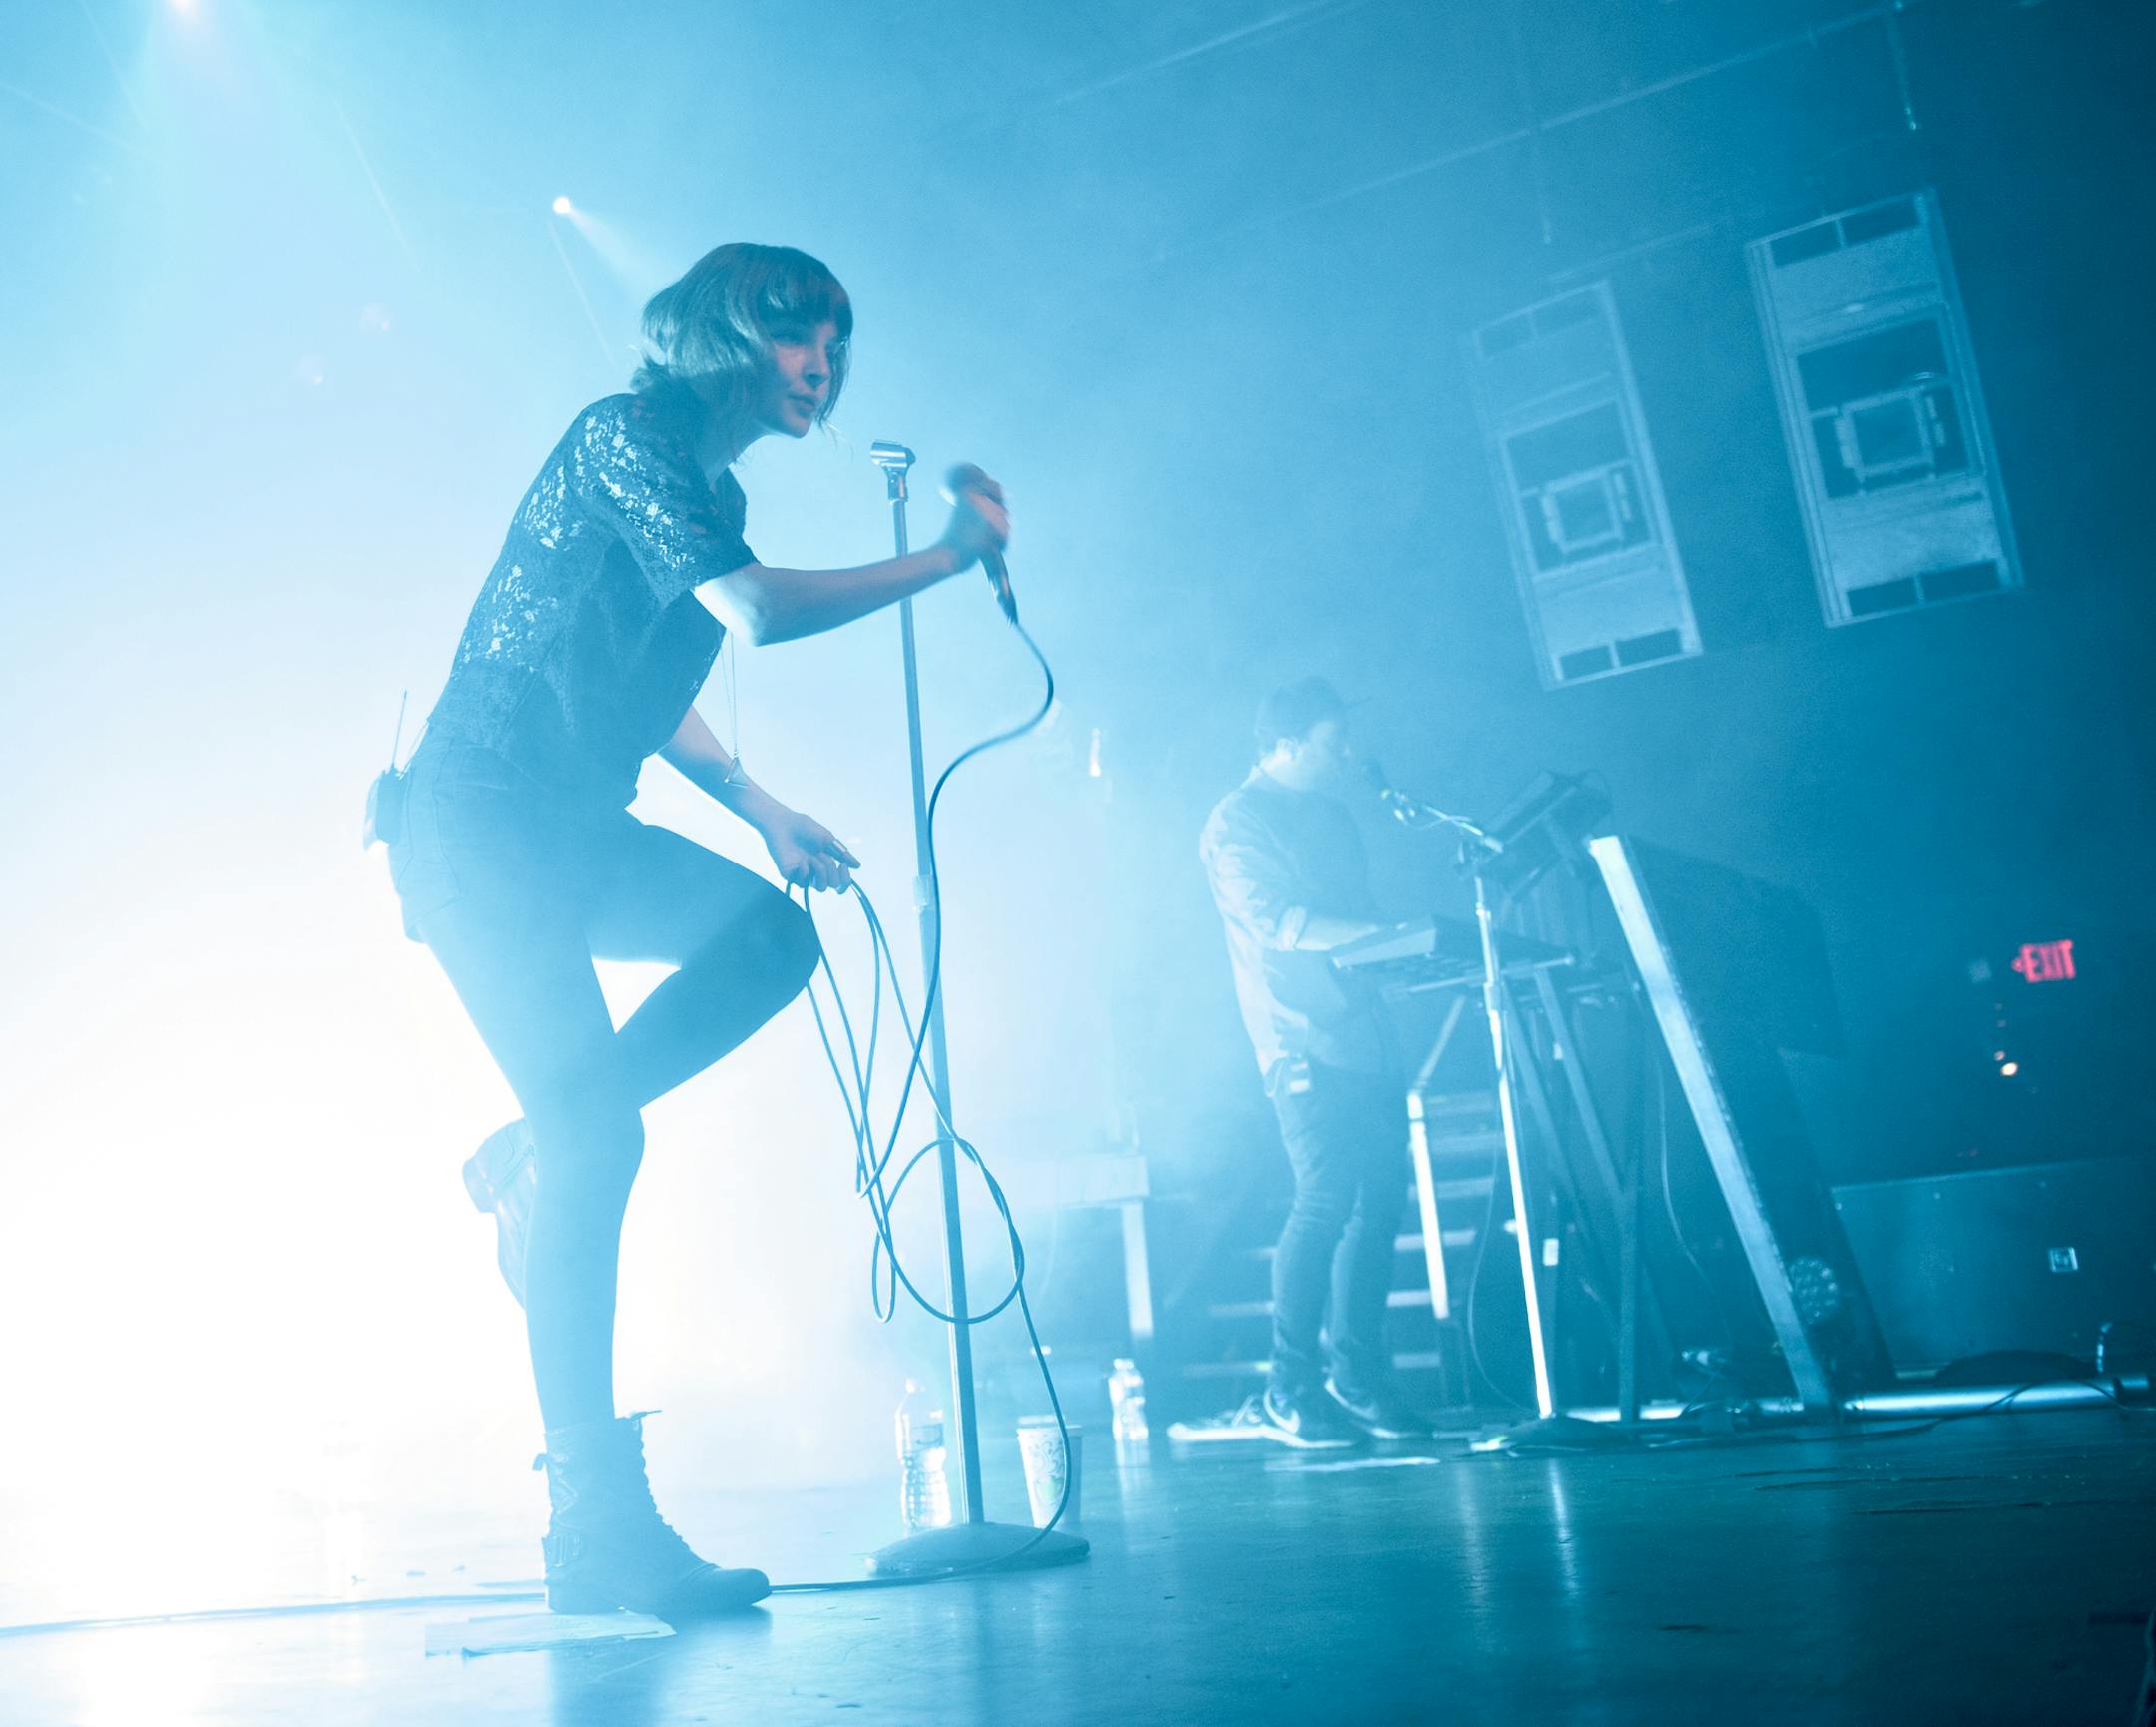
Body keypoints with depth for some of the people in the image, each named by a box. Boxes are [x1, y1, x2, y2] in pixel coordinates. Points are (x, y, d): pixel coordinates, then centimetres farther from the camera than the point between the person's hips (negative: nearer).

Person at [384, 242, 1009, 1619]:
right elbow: (749, 609, -24)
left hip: (573, 831, 9)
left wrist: (766, 814, 13)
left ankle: (529, 1154, 0)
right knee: (600, 1136, -16)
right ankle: (598, 1525, -11)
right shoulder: (626, 435, -9)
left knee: (771, 934, -12)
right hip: (481, 822, -8)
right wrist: (946, 559, -16)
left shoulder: (713, 490, 17)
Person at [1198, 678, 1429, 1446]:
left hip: (1366, 1039, 8)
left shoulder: (1331, 816, 20)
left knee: (1380, 1199, 5)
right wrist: (1387, 936, -22)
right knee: (1325, 1201, -12)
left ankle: (1355, 1371, 15)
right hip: (1306, 1046, -8)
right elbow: (1275, 920, -18)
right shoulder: (1238, 822, -5)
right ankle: (1289, 1390, -4)